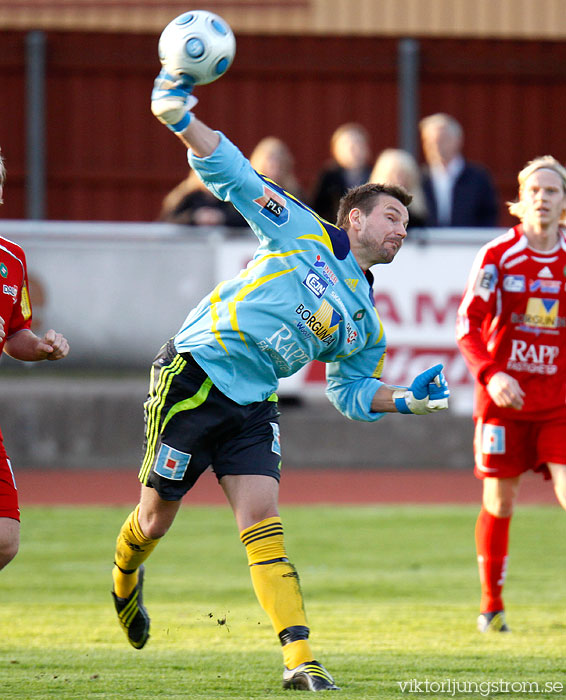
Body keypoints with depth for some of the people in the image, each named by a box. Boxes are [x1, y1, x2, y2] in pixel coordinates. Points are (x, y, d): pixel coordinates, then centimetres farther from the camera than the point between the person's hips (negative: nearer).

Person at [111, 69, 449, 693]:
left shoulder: (365, 324, 12)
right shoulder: (300, 231, -2)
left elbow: (350, 390, 20)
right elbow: (230, 173, -5)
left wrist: (404, 400, 1)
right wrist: (182, 121, -20)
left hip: (252, 406, 4)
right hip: (191, 376, -4)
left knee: (262, 521, -12)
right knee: (157, 518, 2)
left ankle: (299, 659, -19)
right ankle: (125, 577, 37)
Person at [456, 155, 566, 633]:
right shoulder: (497, 256, -5)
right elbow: (468, 325, -8)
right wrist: (491, 375, -22)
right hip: (504, 397, -1)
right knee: (499, 500, 4)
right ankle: (492, 605, 18)